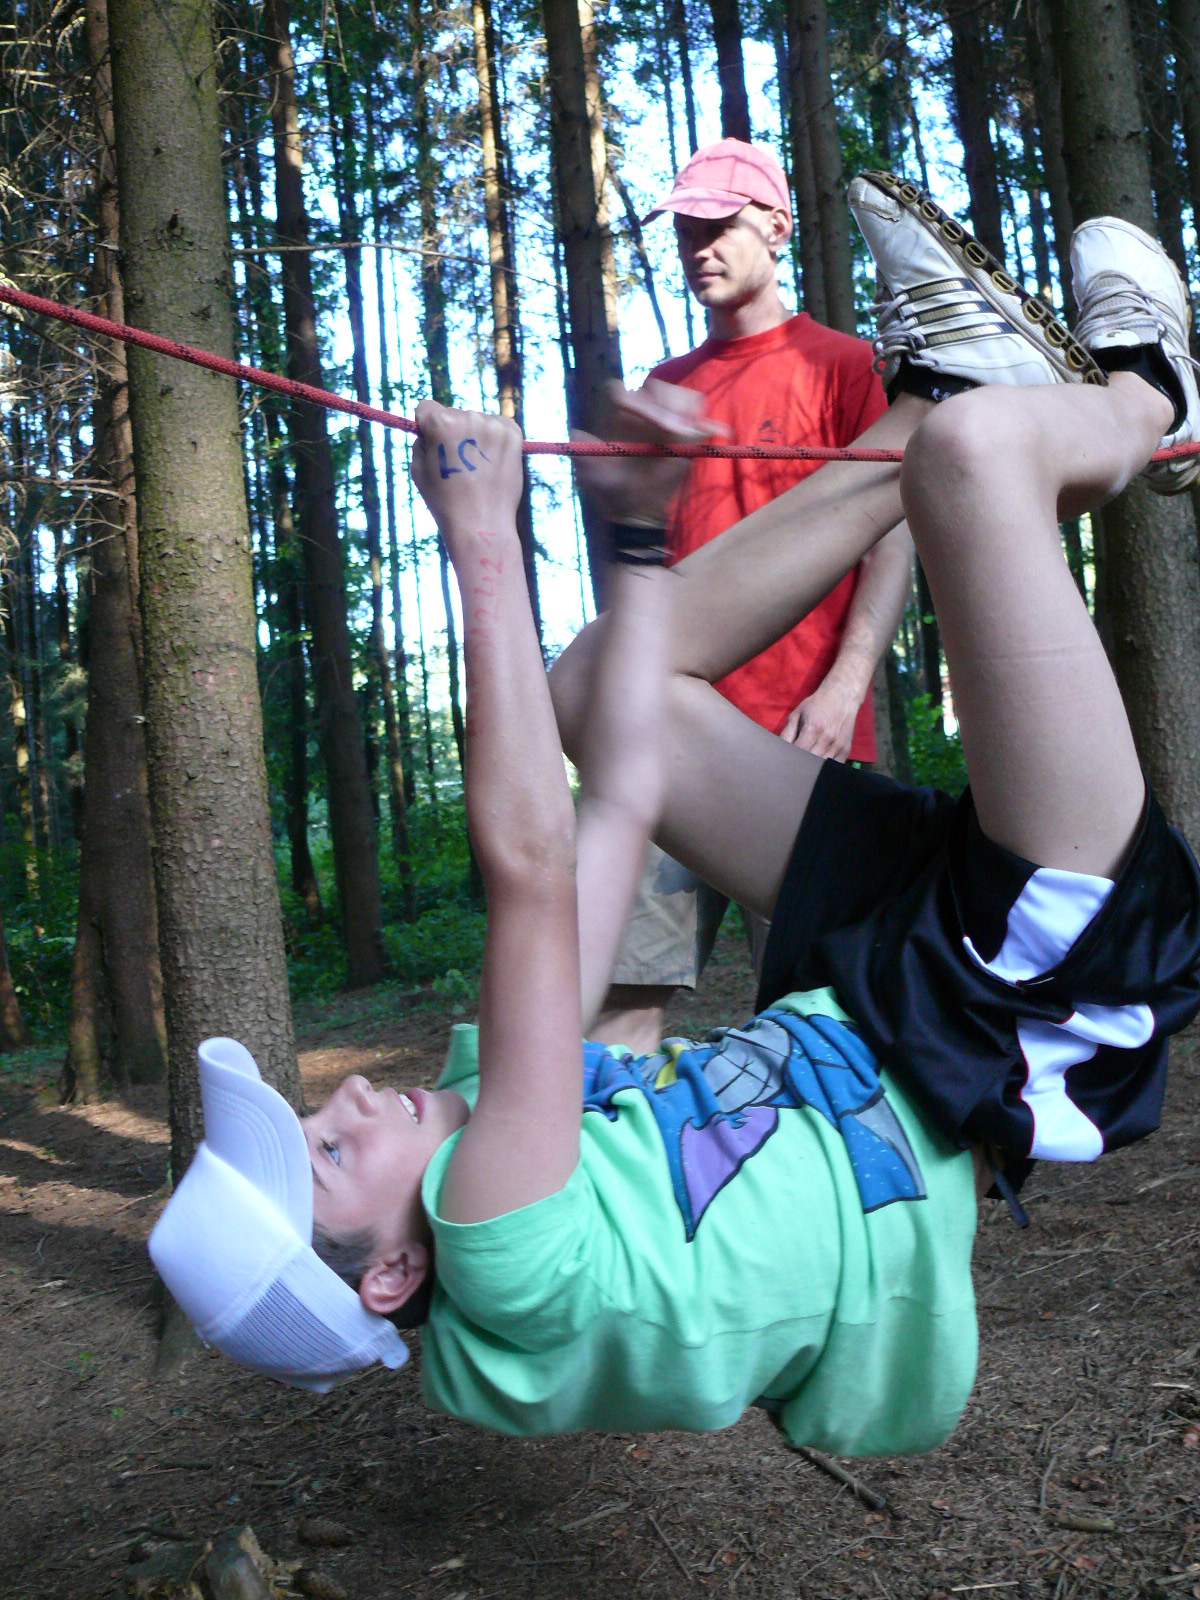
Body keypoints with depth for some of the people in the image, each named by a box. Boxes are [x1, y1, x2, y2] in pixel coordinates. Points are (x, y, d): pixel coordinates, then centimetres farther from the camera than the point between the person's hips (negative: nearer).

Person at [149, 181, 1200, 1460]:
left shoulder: (476, 1103, -7)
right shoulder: (509, 1264, -29)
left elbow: (626, 792, -5)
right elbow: (530, 866, -38)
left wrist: (629, 528, -5)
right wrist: (482, 539, -30)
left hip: (865, 999, 8)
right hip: (1021, 1003, -7)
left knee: (597, 686, 10)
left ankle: (942, 390, 19)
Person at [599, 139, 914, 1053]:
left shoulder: (839, 363, 5)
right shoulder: (666, 387, 21)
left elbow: (893, 539, -2)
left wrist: (843, 689, -14)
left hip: (801, 729, -4)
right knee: (629, 985, -1)